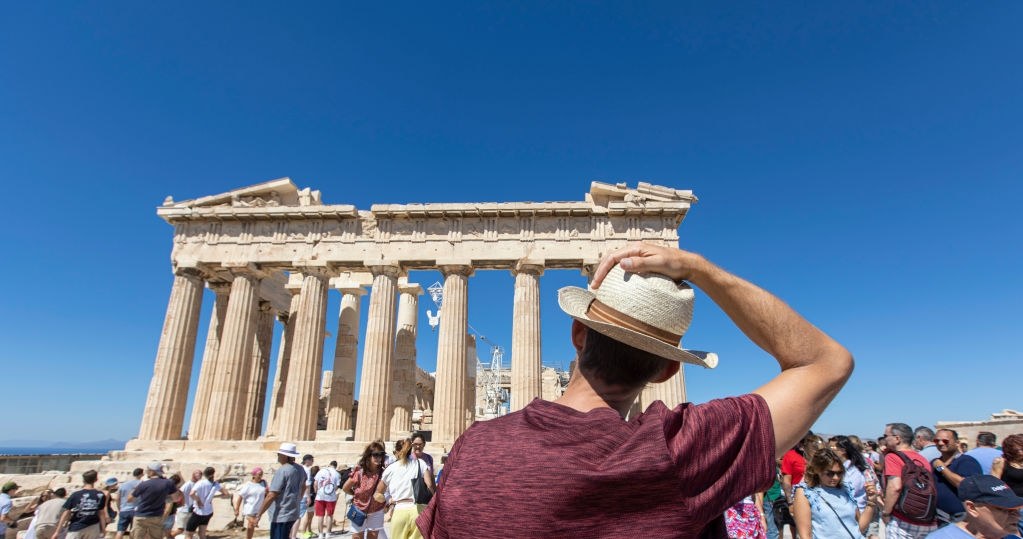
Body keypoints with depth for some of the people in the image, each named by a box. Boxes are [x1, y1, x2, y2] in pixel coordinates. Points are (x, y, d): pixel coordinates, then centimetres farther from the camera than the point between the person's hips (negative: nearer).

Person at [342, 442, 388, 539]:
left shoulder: (383, 473, -15)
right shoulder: (360, 472, -19)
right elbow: (345, 488, -5)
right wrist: (357, 495, 4)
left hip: (376, 512, 1)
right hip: (359, 511, -1)